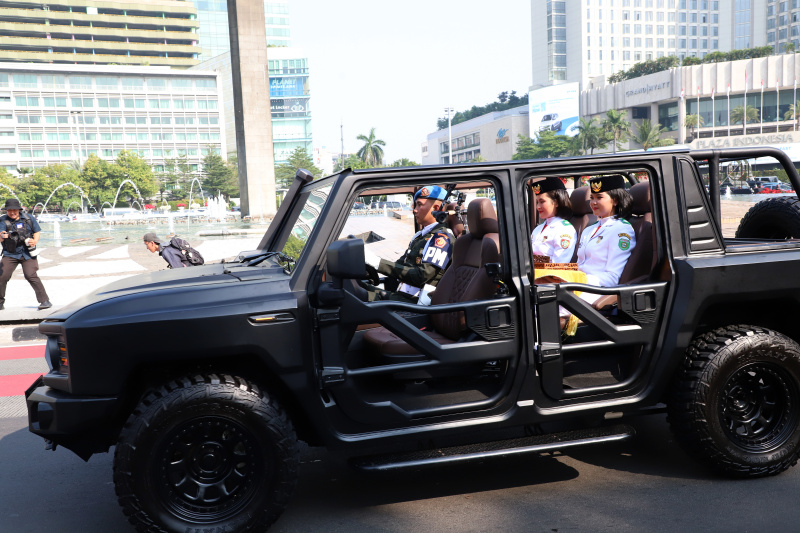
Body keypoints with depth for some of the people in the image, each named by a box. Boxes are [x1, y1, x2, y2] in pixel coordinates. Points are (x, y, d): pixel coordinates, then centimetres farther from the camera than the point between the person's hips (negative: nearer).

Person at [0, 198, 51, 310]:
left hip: (27, 253, -1)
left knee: (30, 275, -15)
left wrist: (35, 241, -10)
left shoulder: (28, 218, 1)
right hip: (10, 254, 1)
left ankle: (45, 301, -9)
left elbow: (37, 231, 11)